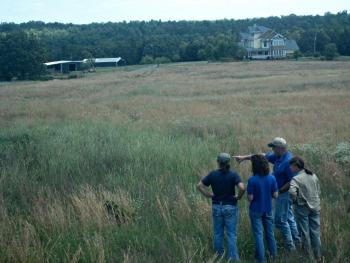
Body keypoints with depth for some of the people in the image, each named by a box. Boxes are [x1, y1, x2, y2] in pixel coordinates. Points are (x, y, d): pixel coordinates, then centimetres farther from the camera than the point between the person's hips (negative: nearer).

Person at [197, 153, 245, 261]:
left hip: (216, 207, 2)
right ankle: (233, 258, 3)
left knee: (218, 233, 14)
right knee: (231, 234, 3)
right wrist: (238, 196, -7)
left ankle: (219, 256, 23)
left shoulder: (213, 174, -5)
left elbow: (199, 186, -3)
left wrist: (209, 195, 2)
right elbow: (242, 188, -25)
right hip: (230, 207, -2)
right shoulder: (233, 175, -11)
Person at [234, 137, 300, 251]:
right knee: (289, 218, 17)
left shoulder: (288, 161, -24)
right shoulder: (277, 157, 5)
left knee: (280, 220, -2)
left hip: (284, 194, -10)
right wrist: (244, 157, 14)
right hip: (283, 194, 10)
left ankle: (290, 246, 5)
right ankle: (296, 241, 27)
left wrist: (279, 190, -16)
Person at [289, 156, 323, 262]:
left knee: (305, 232, 10)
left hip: (302, 208, -5)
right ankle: (318, 256, 24)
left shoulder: (296, 179, -17)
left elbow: (292, 192, -33)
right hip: (315, 207, 5)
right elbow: (319, 191, 9)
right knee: (315, 232, 14)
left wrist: (295, 200, -14)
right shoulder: (313, 175, 2)